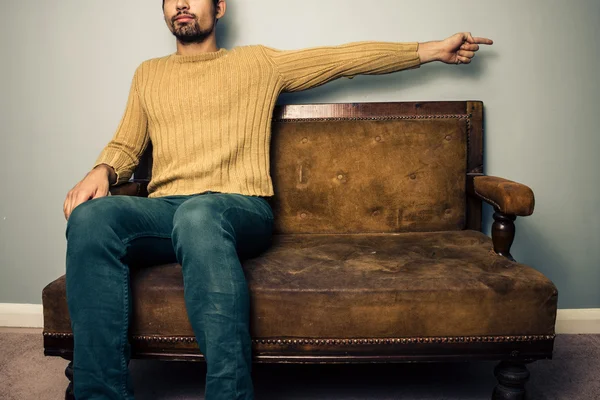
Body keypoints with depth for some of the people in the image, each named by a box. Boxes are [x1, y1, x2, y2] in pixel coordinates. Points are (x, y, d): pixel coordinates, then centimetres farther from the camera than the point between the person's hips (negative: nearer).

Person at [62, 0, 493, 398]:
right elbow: (125, 145, 28)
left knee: (198, 215, -39)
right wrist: (102, 171, 3)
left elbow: (344, 57, 18)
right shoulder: (147, 75, 27)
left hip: (241, 209, -3)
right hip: (164, 210, 3)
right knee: (90, 217, -29)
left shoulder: (258, 63, 17)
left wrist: (431, 50, 20)